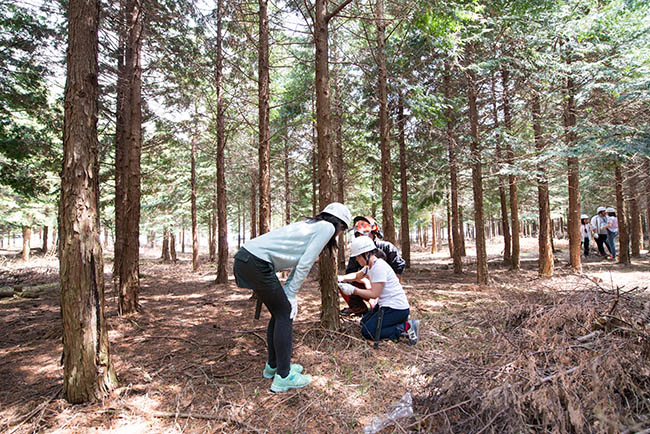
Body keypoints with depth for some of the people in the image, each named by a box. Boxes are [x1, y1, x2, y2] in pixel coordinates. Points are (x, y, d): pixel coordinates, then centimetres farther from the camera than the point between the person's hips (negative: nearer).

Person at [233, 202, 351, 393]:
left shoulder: (312, 225, 24)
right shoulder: (327, 227, -3)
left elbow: (298, 263, 20)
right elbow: (304, 265, -9)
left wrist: (287, 293, 13)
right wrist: (291, 294, -1)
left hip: (246, 256, 9)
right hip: (257, 262, -9)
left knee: (280, 312, 17)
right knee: (284, 314, 0)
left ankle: (273, 366, 32)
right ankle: (283, 376, 9)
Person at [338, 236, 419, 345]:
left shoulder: (378, 267, -22)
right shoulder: (369, 266, 8)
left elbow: (374, 294, -23)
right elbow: (356, 276, 23)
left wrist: (353, 290, -18)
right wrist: (341, 278, 6)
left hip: (397, 309, -10)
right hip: (386, 305, 10)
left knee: (367, 332, -9)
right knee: (364, 323, 16)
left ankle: (406, 327, -7)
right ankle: (399, 322, 11)